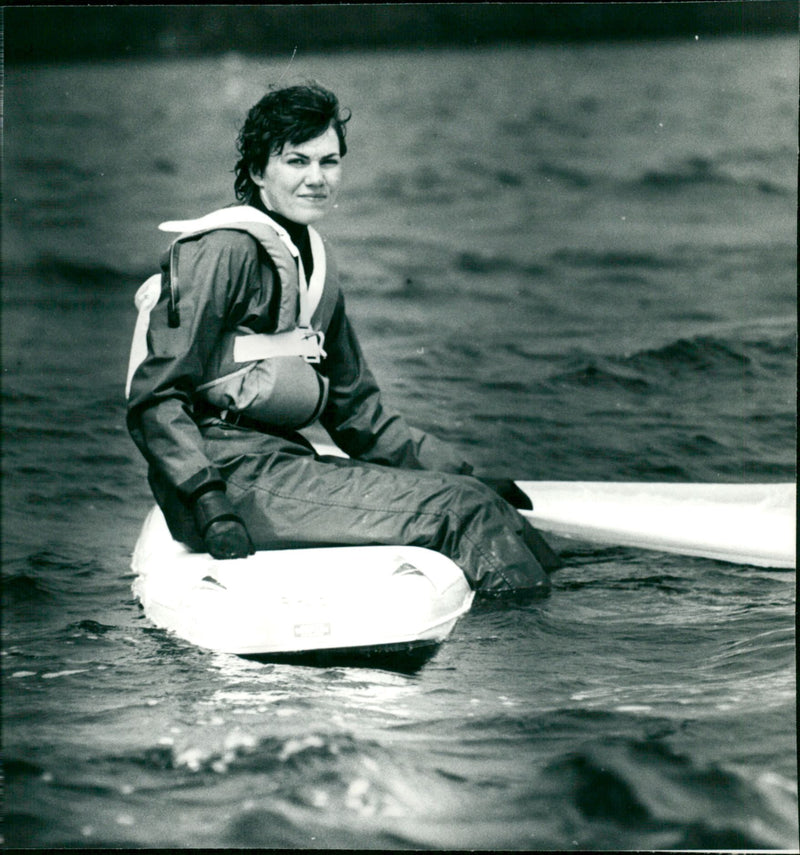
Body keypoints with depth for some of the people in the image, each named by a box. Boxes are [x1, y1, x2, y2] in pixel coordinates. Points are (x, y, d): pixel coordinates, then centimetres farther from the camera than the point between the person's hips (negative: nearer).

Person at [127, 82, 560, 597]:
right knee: (458, 512, -19)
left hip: (287, 460, 9)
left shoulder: (316, 261, 18)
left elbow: (356, 409, 22)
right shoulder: (225, 250, -9)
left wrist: (464, 476, 14)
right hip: (230, 472, -9)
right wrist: (207, 500, -27)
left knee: (470, 497, -10)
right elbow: (156, 397, -14)